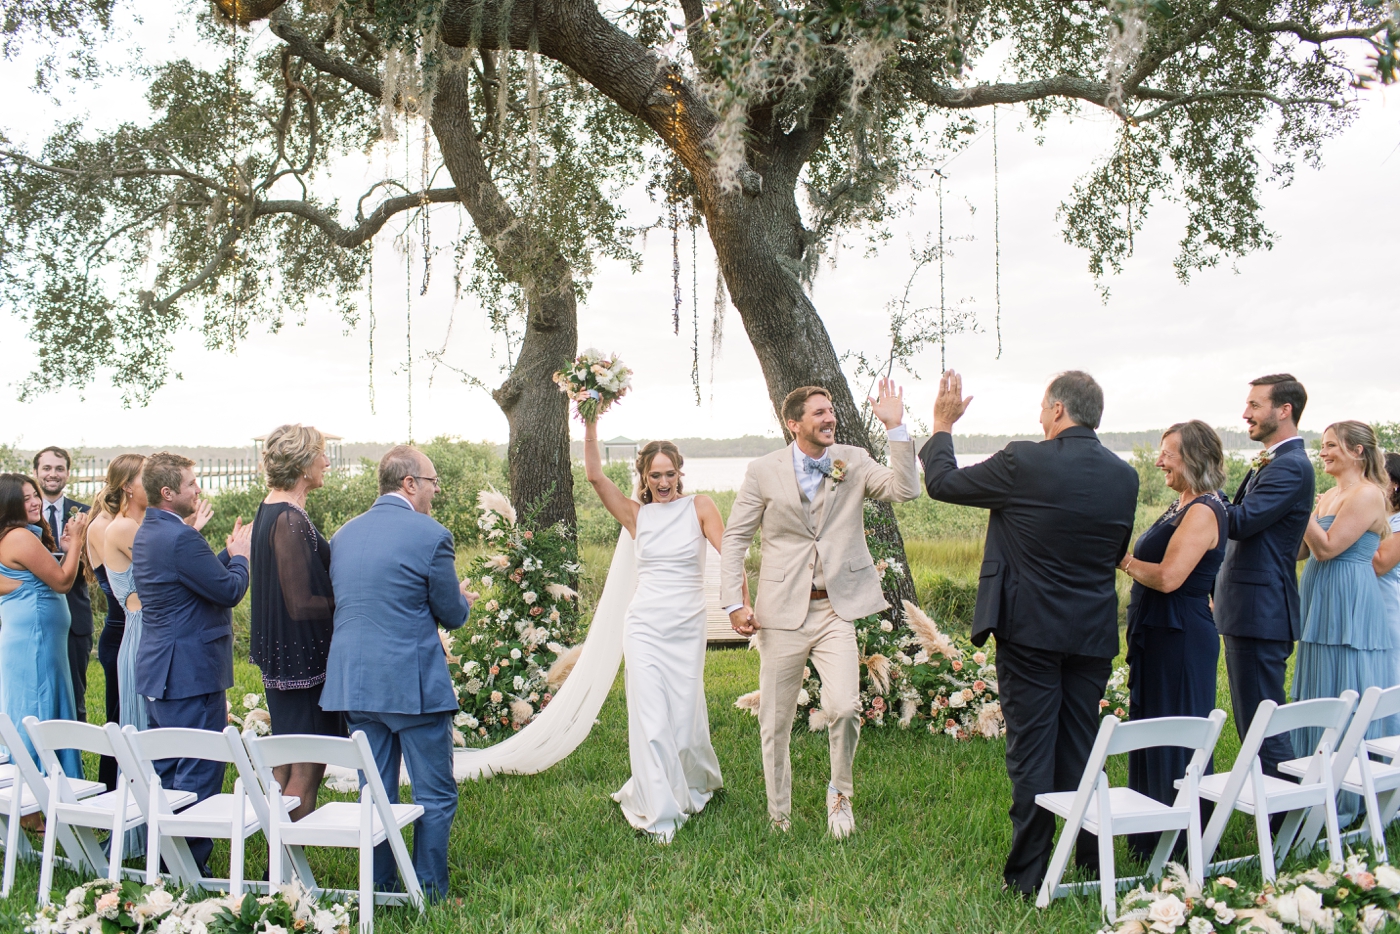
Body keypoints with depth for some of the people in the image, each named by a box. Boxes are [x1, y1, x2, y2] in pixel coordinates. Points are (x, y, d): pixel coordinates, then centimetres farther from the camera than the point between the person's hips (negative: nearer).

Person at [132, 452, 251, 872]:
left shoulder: (146, 534, 12)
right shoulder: (181, 538, -21)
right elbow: (229, 590, -18)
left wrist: (228, 553, 11)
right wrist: (240, 555, -1)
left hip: (158, 672, 11)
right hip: (190, 674, -11)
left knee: (165, 772, 20)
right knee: (199, 776, -3)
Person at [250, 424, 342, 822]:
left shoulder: (269, 512, 11)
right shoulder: (290, 520, -20)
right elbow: (303, 603, -22)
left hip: (282, 657, 10)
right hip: (304, 656, -10)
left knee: (286, 765, 18)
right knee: (306, 768, -1)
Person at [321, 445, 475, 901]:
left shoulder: (344, 534, 8)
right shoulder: (430, 535, -12)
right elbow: (452, 614, -7)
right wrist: (464, 599, 18)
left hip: (352, 682, 6)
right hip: (413, 684, -6)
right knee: (435, 796, 7)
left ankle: (379, 892, 23)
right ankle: (429, 894, 12)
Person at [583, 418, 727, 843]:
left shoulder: (699, 506, 0)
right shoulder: (636, 514, 5)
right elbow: (595, 475, -4)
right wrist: (590, 427, -14)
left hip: (687, 627, -1)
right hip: (645, 626, 1)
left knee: (685, 714, 8)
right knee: (651, 718, -3)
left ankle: (694, 785, 39)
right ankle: (659, 812, 8)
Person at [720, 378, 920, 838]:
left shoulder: (854, 461, 4)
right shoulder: (763, 471, 1)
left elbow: (905, 489, -10)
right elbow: (734, 538, 4)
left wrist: (896, 427, -16)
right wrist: (734, 603, -4)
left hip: (837, 609, 0)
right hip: (783, 611, 0)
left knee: (845, 707, -17)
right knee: (775, 723, 7)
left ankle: (840, 791, 13)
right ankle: (779, 819, 27)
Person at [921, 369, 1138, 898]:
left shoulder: (1023, 463, -14)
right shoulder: (1124, 476, 2)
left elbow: (942, 482, -2)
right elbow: (1117, 552, 15)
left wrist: (942, 426, 13)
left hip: (1031, 630, -5)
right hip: (1094, 633, 5)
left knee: (1032, 753, 2)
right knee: (1081, 751, 15)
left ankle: (1029, 875, 9)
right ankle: (1088, 868, 24)